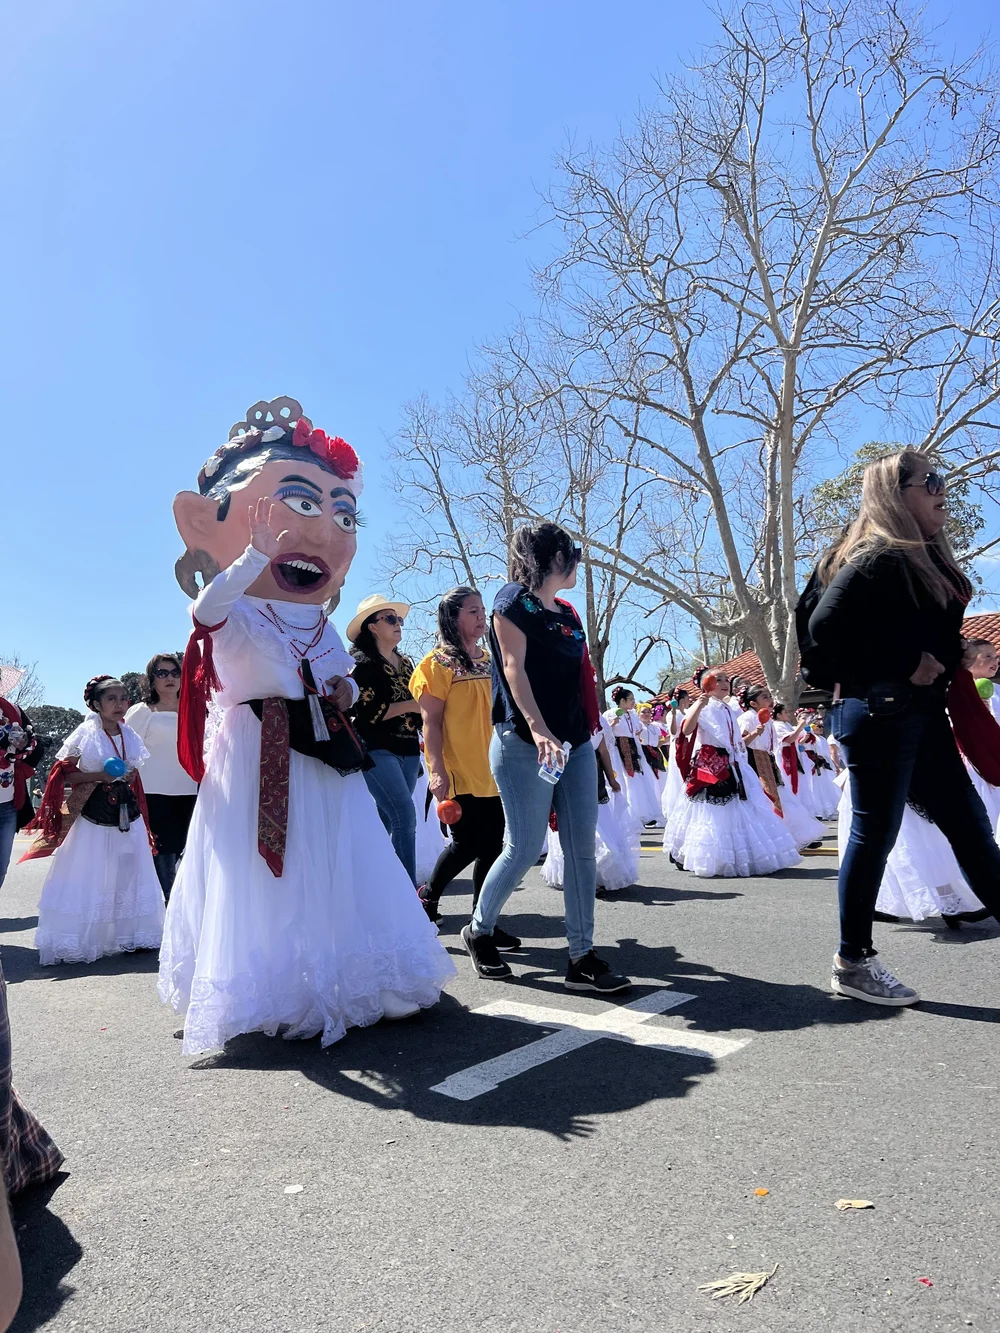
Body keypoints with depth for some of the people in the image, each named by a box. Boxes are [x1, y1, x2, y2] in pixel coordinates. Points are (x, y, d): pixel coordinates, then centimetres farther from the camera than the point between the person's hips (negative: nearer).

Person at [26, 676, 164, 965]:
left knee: (127, 878, 9)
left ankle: (128, 937, 18)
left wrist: (128, 776, -2)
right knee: (89, 881, -1)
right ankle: (75, 944, 9)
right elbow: (63, 776, -8)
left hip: (127, 815, 5)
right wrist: (100, 776, -19)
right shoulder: (85, 733, -7)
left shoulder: (129, 735, 7)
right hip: (94, 816, -5)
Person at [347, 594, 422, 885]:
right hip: (377, 750, -7)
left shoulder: (405, 662, 18)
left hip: (408, 750, 7)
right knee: (405, 818, -15)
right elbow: (366, 712, -13)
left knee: (388, 823, 7)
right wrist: (410, 705, -13)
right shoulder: (362, 664, -4)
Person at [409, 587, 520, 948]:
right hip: (457, 774, -6)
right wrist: (437, 771, -17)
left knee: (490, 848, 6)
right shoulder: (439, 662, -4)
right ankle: (428, 895, 24)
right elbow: (431, 722, -9)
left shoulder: (489, 660, 14)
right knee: (466, 844, -3)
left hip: (490, 772, 6)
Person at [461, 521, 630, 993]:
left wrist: (592, 734, 16)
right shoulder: (514, 600, -4)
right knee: (525, 847, -3)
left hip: (576, 742, 8)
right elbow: (514, 668, -15)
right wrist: (539, 729, -27)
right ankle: (478, 931, 21)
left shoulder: (567, 613, 19)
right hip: (527, 744, -7)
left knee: (582, 849, 3)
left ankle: (582, 958, 9)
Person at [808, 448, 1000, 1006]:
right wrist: (903, 668, -17)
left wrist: (955, 657, 2)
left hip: (921, 713, 10)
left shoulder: (925, 557, 16)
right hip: (880, 713, -10)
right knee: (876, 832, -1)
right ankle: (853, 963, 13)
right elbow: (826, 629, -22)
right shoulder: (877, 558, -13)